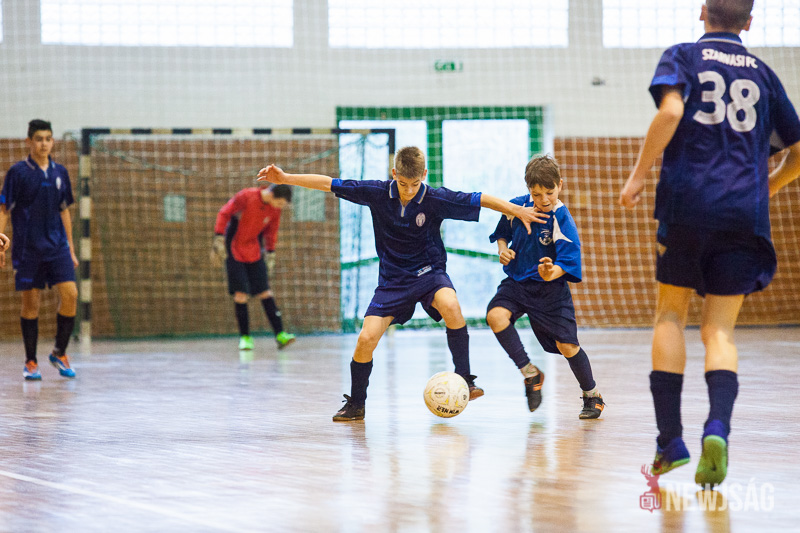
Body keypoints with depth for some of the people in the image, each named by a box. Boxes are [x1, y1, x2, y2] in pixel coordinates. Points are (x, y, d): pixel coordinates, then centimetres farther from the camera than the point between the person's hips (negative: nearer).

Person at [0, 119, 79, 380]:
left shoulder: (60, 172, 9)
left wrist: (71, 248, 15)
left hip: (57, 246, 3)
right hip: (27, 248, -3)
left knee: (70, 294, -9)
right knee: (30, 302, 0)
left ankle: (59, 353, 8)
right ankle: (30, 363, 10)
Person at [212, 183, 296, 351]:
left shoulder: (275, 209, -4)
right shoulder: (246, 196, -19)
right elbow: (224, 214, -12)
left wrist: (270, 254, 12)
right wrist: (219, 239, -15)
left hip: (254, 252, 4)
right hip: (234, 250, -4)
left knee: (264, 291, -3)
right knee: (240, 293, -8)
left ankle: (280, 335, -4)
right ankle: (245, 337, 1)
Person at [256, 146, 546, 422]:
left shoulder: (435, 199, -15)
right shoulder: (377, 193, -11)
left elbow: (479, 200, -11)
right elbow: (329, 184, -6)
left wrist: (516, 210, -13)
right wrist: (285, 178, -9)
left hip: (429, 272, -2)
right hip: (392, 279, 2)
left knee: (450, 306, -35)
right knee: (366, 339, -13)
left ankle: (465, 379, -22)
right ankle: (355, 405, 11)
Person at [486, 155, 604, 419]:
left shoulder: (562, 220, -18)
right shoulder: (517, 206, -5)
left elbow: (568, 263, -21)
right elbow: (503, 233, 14)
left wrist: (552, 273, -42)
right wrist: (502, 249, -8)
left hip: (550, 289, -4)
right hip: (516, 281, 4)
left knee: (566, 345, -5)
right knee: (495, 315, -24)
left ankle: (592, 395, 21)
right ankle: (531, 373, -8)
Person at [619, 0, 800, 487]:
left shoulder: (683, 56, 6)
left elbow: (671, 109, -16)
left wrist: (639, 174, -9)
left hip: (686, 204, -2)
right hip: (744, 217, 2)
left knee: (671, 315, 13)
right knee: (720, 330, 3)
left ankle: (670, 440, 5)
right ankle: (717, 427, -23)